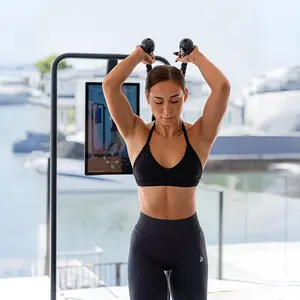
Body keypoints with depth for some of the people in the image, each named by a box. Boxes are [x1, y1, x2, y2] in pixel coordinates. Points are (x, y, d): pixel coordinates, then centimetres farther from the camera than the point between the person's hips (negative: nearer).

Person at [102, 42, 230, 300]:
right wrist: (138, 55, 2)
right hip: (146, 242, 0)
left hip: (188, 241, 1)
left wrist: (196, 56, -1)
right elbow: (110, 85, -13)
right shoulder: (136, 134, -2)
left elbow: (222, 87, -17)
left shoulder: (200, 136, -3)